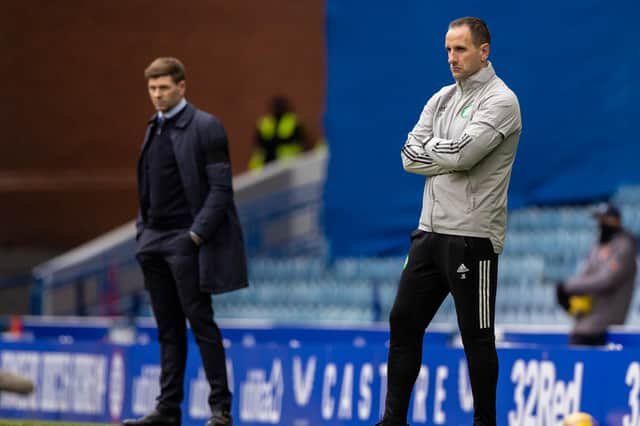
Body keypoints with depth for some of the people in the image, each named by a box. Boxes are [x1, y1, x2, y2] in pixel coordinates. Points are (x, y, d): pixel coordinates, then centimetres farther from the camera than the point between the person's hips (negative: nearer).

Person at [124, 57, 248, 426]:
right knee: (169, 329, 9)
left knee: (201, 323, -6)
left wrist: (198, 233, -17)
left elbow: (220, 188, -12)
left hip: (186, 240, -7)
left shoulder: (205, 128, -8)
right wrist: (144, 231, 10)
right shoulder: (155, 129, 15)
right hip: (155, 242, 7)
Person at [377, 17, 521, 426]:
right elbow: (410, 156, 4)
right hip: (431, 230, 7)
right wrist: (450, 154, -10)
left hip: (472, 236, -7)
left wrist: (430, 146, -3)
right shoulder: (442, 98, 13)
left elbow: (462, 154, -22)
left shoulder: (500, 100, -10)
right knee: (403, 321, 7)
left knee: (477, 336, 0)